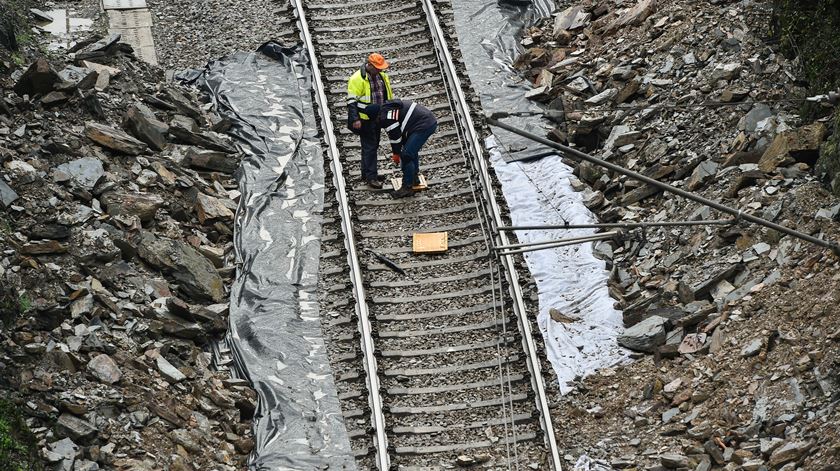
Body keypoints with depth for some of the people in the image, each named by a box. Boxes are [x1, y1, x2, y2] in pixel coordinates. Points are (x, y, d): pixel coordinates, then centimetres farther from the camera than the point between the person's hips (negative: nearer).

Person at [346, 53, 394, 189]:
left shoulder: (381, 75, 7)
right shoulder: (358, 78, -17)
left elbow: (388, 94, 21)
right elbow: (351, 100, -18)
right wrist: (355, 119, -22)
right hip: (364, 119, -8)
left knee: (373, 146, 15)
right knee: (369, 147, -7)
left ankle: (367, 173, 26)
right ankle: (371, 177, -4)